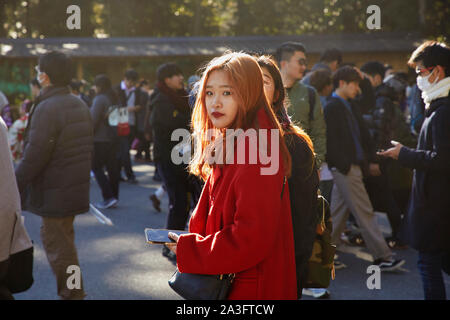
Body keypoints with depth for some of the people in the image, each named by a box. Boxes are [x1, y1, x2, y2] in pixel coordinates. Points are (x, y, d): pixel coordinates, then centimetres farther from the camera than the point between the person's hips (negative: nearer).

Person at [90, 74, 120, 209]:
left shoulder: (100, 99, -14)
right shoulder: (115, 98, 12)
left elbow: (93, 120, -16)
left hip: (101, 139, -8)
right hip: (114, 138, 8)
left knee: (97, 167, -2)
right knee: (112, 167, 10)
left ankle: (108, 197, -10)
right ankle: (114, 197, 13)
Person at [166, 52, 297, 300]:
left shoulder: (256, 152, -20)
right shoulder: (228, 148, 10)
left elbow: (252, 237, -24)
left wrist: (188, 252, -15)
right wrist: (190, 244, 1)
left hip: (251, 288, -9)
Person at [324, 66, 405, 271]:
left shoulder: (349, 107, 16)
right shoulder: (332, 108, -12)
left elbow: (363, 135, 19)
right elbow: (331, 142, -16)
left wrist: (370, 160, 12)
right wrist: (345, 165, -16)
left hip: (352, 167, 9)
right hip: (344, 169, -9)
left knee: (338, 211, 13)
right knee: (364, 213, -6)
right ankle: (382, 257, -2)